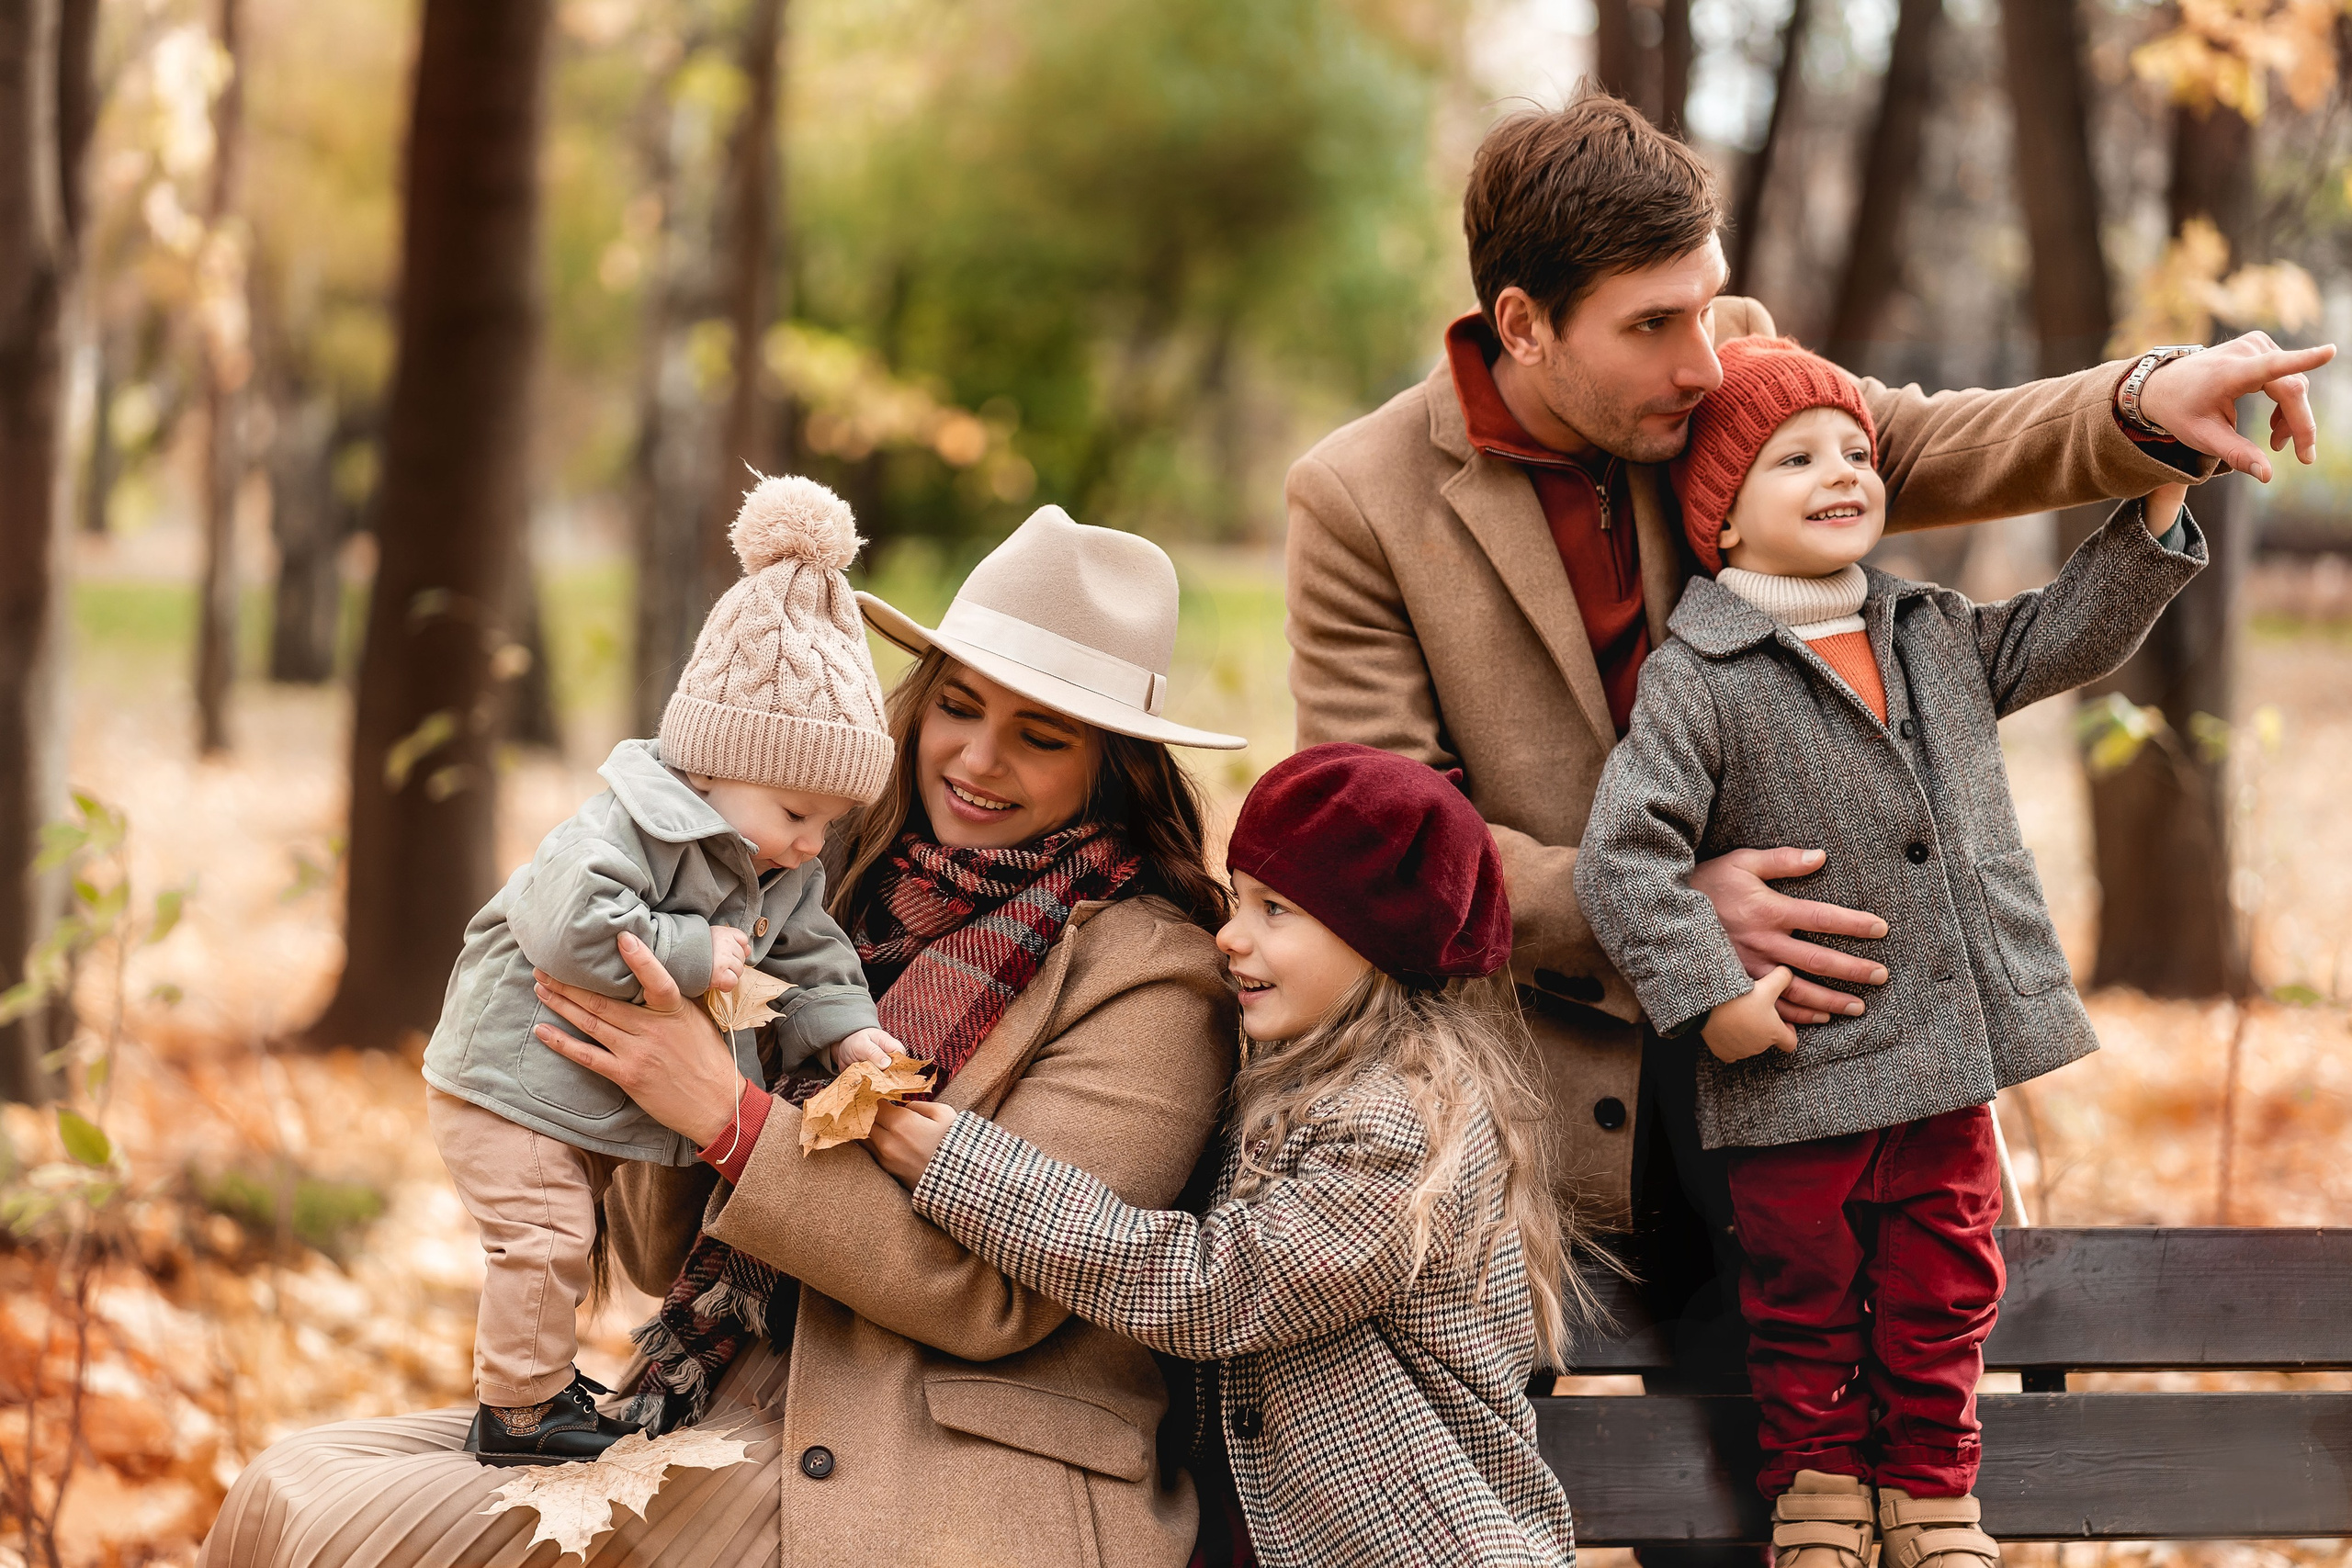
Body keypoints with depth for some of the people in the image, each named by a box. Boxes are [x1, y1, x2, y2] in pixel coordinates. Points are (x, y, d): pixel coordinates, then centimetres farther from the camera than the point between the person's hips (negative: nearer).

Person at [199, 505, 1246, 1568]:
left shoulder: (1146, 974, -4)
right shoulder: (839, 899, 13)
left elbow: (1002, 1291, -15)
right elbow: (664, 1255, 14)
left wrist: (730, 1117, -18)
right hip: (725, 1417, 6)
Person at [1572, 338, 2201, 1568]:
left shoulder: (1936, 637, 8)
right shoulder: (1698, 681, -14)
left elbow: (2074, 635, 19)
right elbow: (1622, 856, -20)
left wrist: (2157, 507, 8)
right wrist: (1710, 994, -23)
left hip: (1949, 1070, 5)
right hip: (1798, 1087, -5)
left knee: (1942, 1297, 14)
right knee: (1808, 1302, 10)